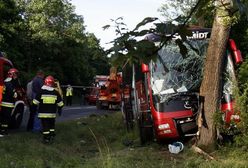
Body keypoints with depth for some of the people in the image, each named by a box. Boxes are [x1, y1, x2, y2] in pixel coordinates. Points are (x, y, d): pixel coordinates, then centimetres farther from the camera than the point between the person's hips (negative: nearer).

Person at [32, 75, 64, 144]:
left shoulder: (41, 92, -7)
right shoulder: (55, 93, 1)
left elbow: (35, 102, -6)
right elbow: (60, 103, 5)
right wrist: (59, 109, 19)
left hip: (43, 113, -3)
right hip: (52, 113, 3)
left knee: (45, 126, 1)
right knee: (52, 125, 18)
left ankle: (46, 139, 1)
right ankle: (51, 137, 19)